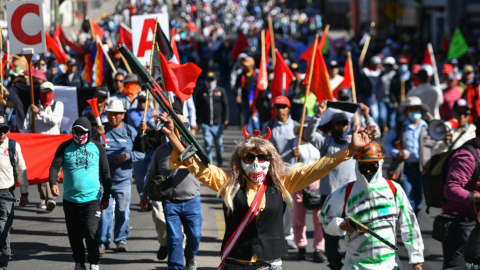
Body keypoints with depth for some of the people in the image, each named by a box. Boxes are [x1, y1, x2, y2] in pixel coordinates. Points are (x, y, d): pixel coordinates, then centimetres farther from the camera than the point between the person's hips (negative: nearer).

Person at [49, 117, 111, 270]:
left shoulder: (97, 148, 5)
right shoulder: (65, 147, 4)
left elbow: (105, 173, 10)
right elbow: (55, 166, -6)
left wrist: (106, 197, 9)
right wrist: (53, 183, -26)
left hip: (92, 199, -2)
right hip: (70, 199, 2)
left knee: (91, 232, -14)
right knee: (74, 235, 9)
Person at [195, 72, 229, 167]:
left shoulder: (221, 91, 6)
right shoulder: (201, 92, 6)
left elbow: (226, 106, 7)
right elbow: (197, 107, 11)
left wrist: (225, 120, -1)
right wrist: (197, 121, 6)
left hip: (218, 123, 0)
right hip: (206, 124, 0)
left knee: (219, 143, 6)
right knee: (208, 144, -8)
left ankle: (219, 158, 33)